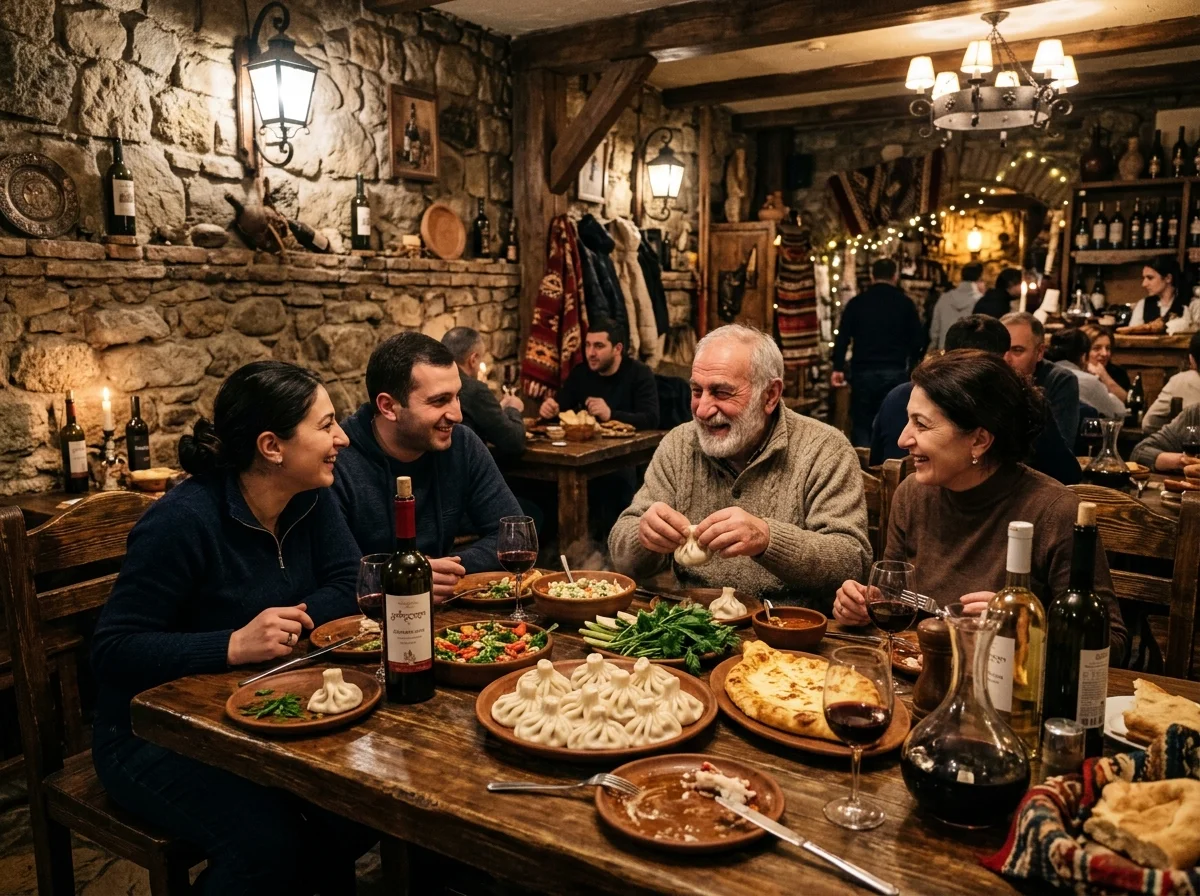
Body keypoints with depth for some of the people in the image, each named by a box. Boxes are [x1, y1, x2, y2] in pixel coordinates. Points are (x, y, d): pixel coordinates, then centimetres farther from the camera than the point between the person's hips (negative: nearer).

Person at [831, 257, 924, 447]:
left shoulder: (856, 302, 4)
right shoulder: (905, 303, 2)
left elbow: (842, 337, 1)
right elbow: (917, 340, 4)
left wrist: (838, 368, 6)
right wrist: (909, 365, 18)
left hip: (863, 372, 1)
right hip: (895, 372, 0)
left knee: (862, 424, 7)